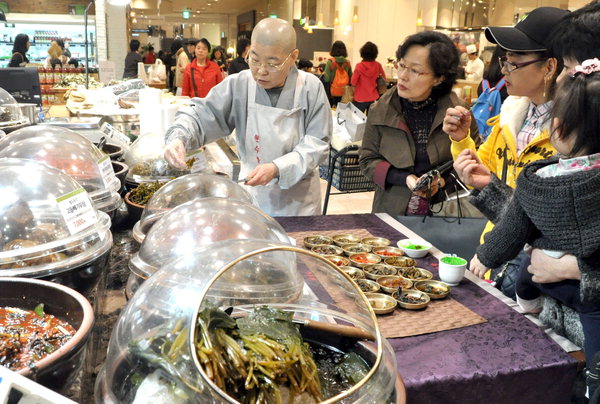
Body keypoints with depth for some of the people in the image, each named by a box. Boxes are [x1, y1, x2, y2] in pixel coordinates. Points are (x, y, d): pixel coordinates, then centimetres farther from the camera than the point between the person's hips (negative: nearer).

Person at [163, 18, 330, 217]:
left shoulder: (311, 88, -12)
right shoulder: (238, 85, -9)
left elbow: (317, 143, -12)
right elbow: (201, 116, -7)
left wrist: (277, 169, -25)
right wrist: (178, 138, -29)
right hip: (252, 194, 1)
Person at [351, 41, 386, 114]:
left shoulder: (359, 66, -16)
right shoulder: (378, 65, -6)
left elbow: (353, 83, -12)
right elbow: (383, 79, 7)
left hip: (360, 99, -4)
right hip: (373, 98, 4)